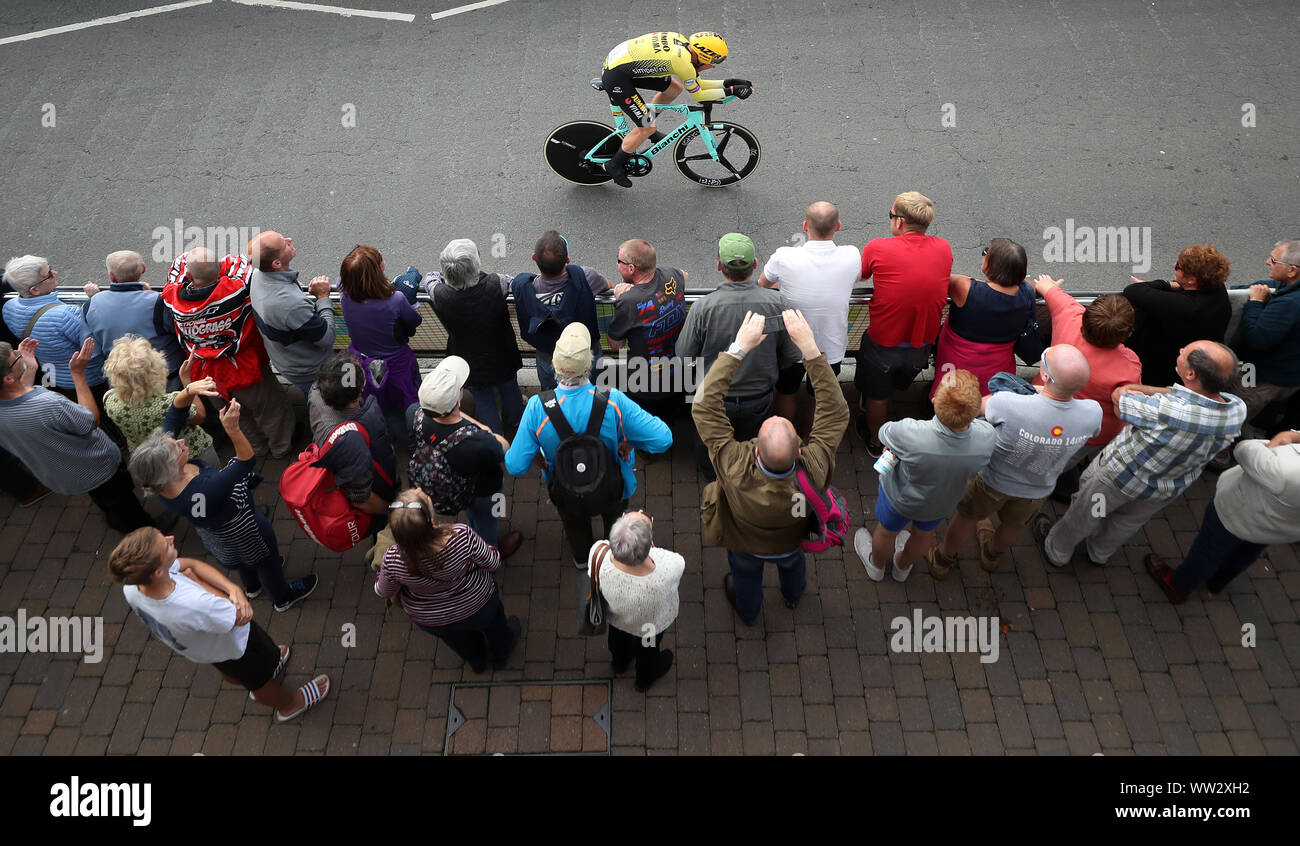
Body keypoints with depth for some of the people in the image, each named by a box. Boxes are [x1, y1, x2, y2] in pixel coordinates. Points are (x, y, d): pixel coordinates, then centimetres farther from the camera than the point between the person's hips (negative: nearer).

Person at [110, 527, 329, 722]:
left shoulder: (131, 588, -31)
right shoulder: (197, 606, -51)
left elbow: (192, 564, -20)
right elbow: (242, 616, -31)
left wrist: (233, 588, -35)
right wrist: (194, 579, -27)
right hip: (230, 648, -5)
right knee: (260, 679, 29)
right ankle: (289, 705, 60)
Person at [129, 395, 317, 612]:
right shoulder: (201, 492, -49)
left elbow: (176, 411, -24)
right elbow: (246, 461, -44)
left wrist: (190, 390, -39)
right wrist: (232, 429, -58)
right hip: (242, 532, -7)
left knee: (242, 559, 38)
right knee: (267, 559, 26)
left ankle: (252, 587, 68)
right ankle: (283, 598, 55)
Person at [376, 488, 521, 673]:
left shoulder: (393, 559, -36)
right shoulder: (462, 536, -41)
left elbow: (383, 592, -13)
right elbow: (493, 564, -22)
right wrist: (492, 550, -2)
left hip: (432, 622, 2)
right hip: (477, 606, -1)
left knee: (458, 636, 37)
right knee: (494, 625, 35)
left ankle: (477, 662, 68)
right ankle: (501, 655, 66)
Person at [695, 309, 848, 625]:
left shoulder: (736, 470, -51)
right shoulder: (814, 472, -47)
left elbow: (705, 405, -46)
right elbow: (836, 410, -36)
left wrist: (739, 347, -46)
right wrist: (809, 347, -43)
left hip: (745, 547, -1)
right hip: (794, 540, 1)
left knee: (746, 578, 35)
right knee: (793, 564, 39)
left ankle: (747, 613, 69)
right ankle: (793, 596, 73)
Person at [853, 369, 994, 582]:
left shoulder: (910, 434, -46)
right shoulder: (987, 437, -36)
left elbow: (884, 433, -22)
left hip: (900, 498, -3)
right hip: (942, 504, 3)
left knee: (887, 532, 32)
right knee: (923, 534, 35)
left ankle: (877, 566, 63)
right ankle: (903, 567, 67)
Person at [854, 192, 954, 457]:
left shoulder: (878, 248, -19)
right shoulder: (943, 249, -8)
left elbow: (861, 275, 1)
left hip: (883, 343, -3)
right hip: (923, 344, 4)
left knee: (876, 396, 22)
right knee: (896, 385, 31)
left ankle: (876, 443, 43)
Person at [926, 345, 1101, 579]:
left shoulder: (1009, 404, -43)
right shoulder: (1093, 414, -32)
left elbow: (979, 406, -18)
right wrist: (1038, 391, -3)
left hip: (993, 481, -3)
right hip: (1037, 491, 3)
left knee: (966, 517, 27)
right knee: (1014, 524, 34)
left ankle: (943, 561, 52)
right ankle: (991, 556, 64)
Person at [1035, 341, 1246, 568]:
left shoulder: (1166, 410, -44)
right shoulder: (1238, 410, -26)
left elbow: (1118, 395, -25)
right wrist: (1142, 389, -9)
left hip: (1121, 474, -5)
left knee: (1083, 514, 25)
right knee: (1128, 523, 33)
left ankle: (1056, 551, 48)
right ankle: (1100, 554, 60)